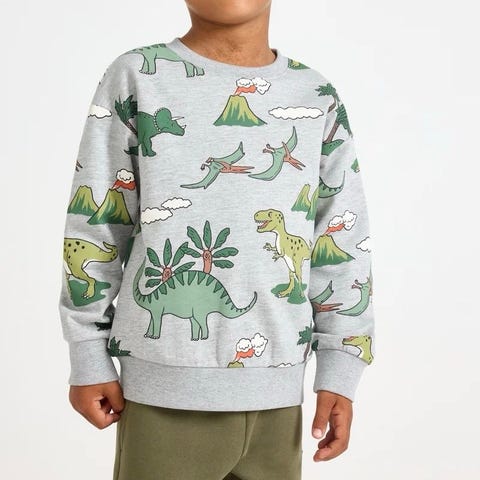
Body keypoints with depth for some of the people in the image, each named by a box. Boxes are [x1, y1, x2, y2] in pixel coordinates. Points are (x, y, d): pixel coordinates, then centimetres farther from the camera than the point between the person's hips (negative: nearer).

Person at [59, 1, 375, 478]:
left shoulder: (319, 99, 6)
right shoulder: (136, 77, -1)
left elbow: (343, 248, 8)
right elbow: (93, 228, 1)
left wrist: (340, 372, 5)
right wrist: (89, 360, 3)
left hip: (276, 392, 3)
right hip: (165, 392, -2)